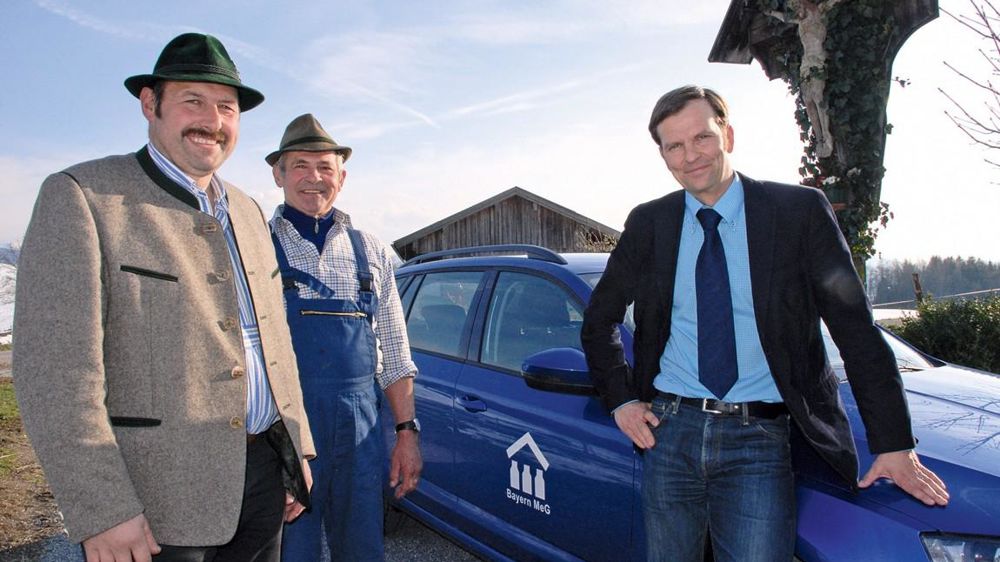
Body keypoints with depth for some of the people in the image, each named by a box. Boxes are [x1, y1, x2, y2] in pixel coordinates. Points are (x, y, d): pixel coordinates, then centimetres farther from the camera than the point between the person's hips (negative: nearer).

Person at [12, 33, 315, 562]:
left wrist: (298, 451, 12)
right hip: (157, 502, -5)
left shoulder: (248, 212, 11)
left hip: (264, 476, 6)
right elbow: (55, 369, -15)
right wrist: (103, 511, -18)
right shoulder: (80, 196, -8)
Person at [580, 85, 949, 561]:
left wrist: (894, 445, -4)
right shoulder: (647, 223, 4)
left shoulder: (800, 211, -2)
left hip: (758, 438, -2)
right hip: (670, 430, 3)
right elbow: (599, 319, 15)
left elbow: (857, 331, -2)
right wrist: (621, 400, 4)